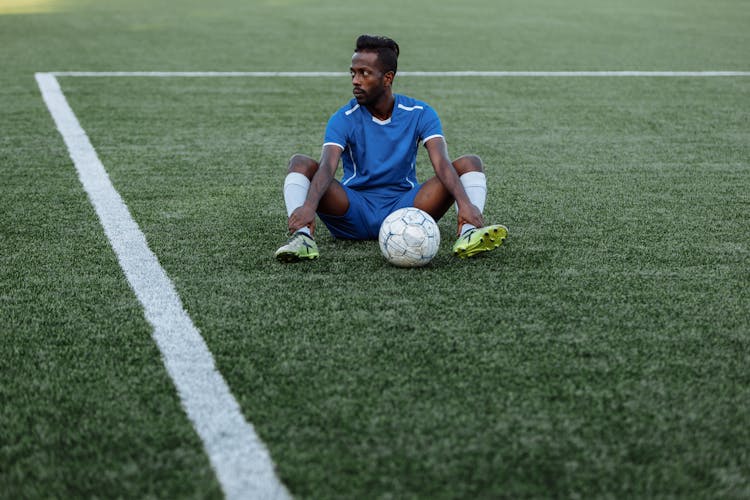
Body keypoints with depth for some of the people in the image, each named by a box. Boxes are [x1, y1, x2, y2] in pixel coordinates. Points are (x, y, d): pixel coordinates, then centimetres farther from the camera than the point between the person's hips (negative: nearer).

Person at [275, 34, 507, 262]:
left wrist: (465, 203, -38)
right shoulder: (344, 119, -7)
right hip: (355, 209, -1)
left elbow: (441, 162, -19)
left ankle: (469, 234, -42)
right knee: (301, 163, -22)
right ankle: (302, 237, -44)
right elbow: (327, 166, -25)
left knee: (469, 163, -16)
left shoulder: (419, 113, -3)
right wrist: (309, 206, -46)